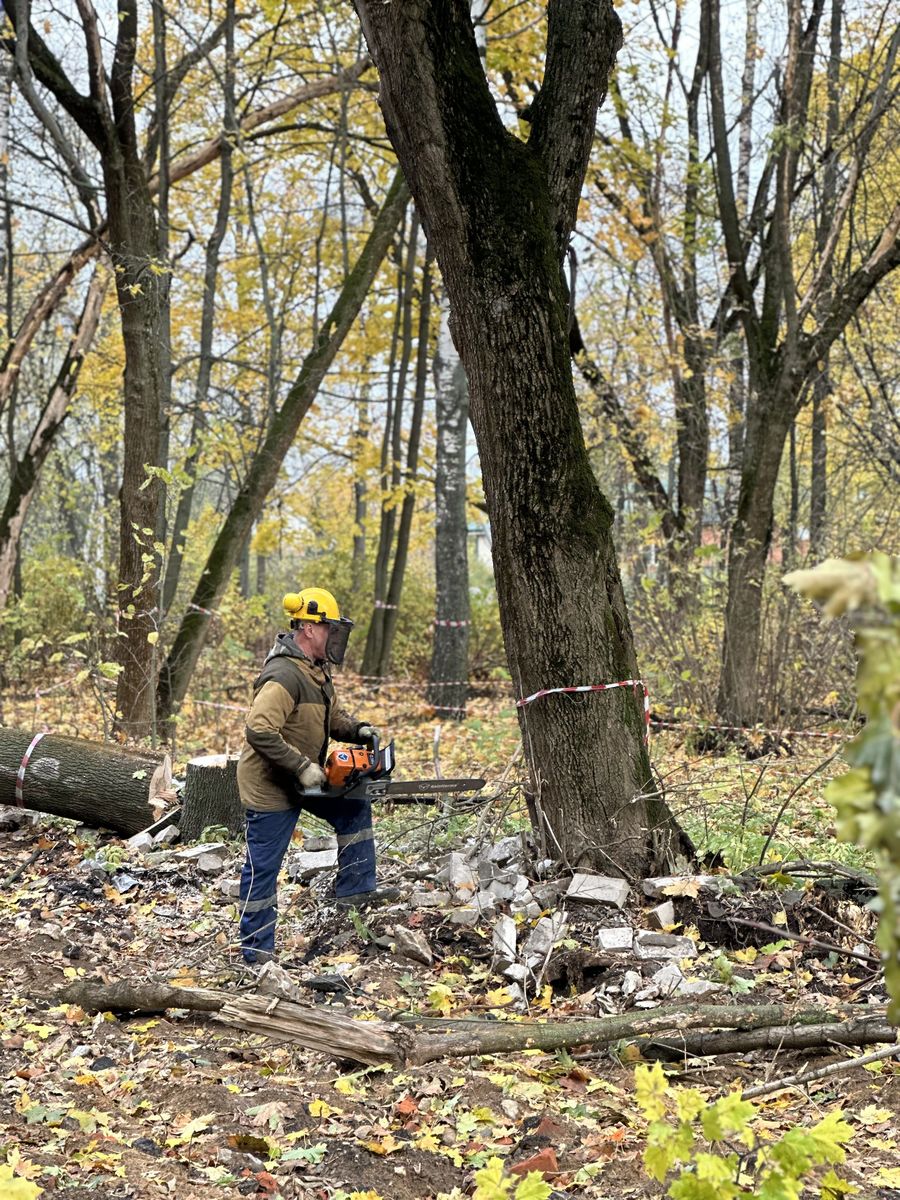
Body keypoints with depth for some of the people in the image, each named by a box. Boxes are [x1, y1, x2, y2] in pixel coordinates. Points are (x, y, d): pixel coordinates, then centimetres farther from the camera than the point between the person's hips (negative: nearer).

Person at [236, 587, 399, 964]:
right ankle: (256, 949, 11)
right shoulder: (284, 676, -27)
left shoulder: (316, 670, 4)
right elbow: (258, 730, -37)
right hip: (269, 786, -10)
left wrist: (357, 730, -3)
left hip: (300, 780, 10)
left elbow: (331, 716, 18)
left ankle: (355, 890, 19)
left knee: (355, 809, 13)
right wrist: (302, 767, -33)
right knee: (263, 865, 1)